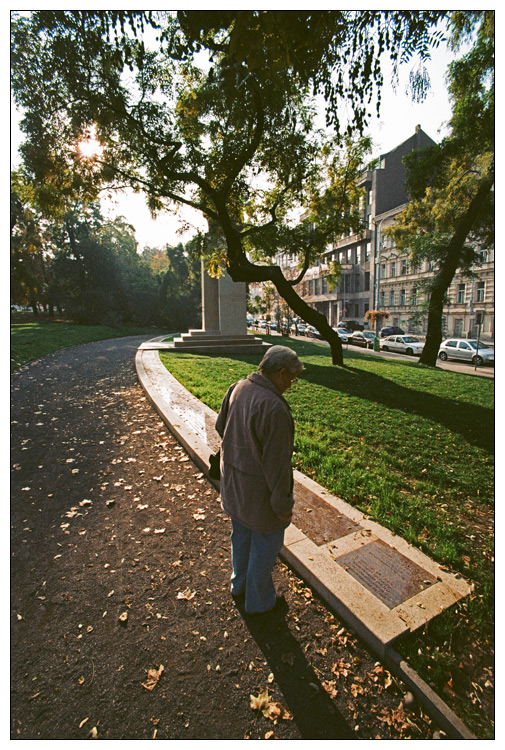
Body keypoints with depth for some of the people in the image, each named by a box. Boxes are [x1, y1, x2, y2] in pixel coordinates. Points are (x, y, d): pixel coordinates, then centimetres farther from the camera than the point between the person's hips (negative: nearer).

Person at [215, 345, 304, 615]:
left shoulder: (237, 388, -7)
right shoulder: (274, 408, -33)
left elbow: (220, 426, 8)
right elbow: (276, 463, -27)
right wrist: (283, 504, -14)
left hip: (233, 482, 8)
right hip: (258, 491, -8)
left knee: (241, 535, 28)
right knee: (265, 543, 18)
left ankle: (240, 584, 53)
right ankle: (259, 601, 42)